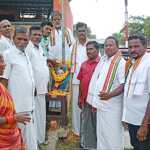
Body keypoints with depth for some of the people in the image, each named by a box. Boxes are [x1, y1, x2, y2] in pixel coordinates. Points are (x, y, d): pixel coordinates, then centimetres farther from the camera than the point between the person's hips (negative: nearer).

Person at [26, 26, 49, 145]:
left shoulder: (40, 48, 14)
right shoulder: (28, 48, -12)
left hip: (42, 87, 8)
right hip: (34, 88, -8)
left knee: (41, 114, 17)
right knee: (35, 115, -1)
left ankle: (41, 138, 31)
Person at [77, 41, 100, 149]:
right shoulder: (84, 64, 8)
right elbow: (81, 82, 12)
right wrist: (79, 98, 12)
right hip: (85, 100, 6)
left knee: (96, 124, 8)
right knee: (85, 125, 18)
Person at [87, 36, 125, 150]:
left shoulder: (121, 63, -11)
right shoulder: (103, 60, 11)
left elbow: (124, 85, -17)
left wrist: (109, 95, -31)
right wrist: (94, 100, 15)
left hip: (112, 105, -7)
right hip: (101, 103, 7)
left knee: (112, 134, 1)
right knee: (101, 133, 18)